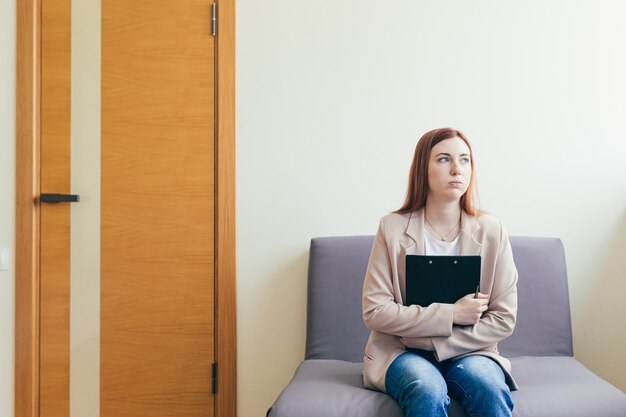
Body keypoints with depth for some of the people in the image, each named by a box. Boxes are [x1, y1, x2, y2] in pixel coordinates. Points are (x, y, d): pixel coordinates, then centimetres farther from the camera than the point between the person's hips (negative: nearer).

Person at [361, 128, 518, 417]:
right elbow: (375, 311, -9)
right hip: (403, 352, -1)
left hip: (468, 351, 2)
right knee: (428, 392, -33)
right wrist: (450, 314, -16)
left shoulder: (491, 231, -1)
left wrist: (439, 345, -12)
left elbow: (504, 319, -1)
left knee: (492, 390, -30)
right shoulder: (393, 229, -5)